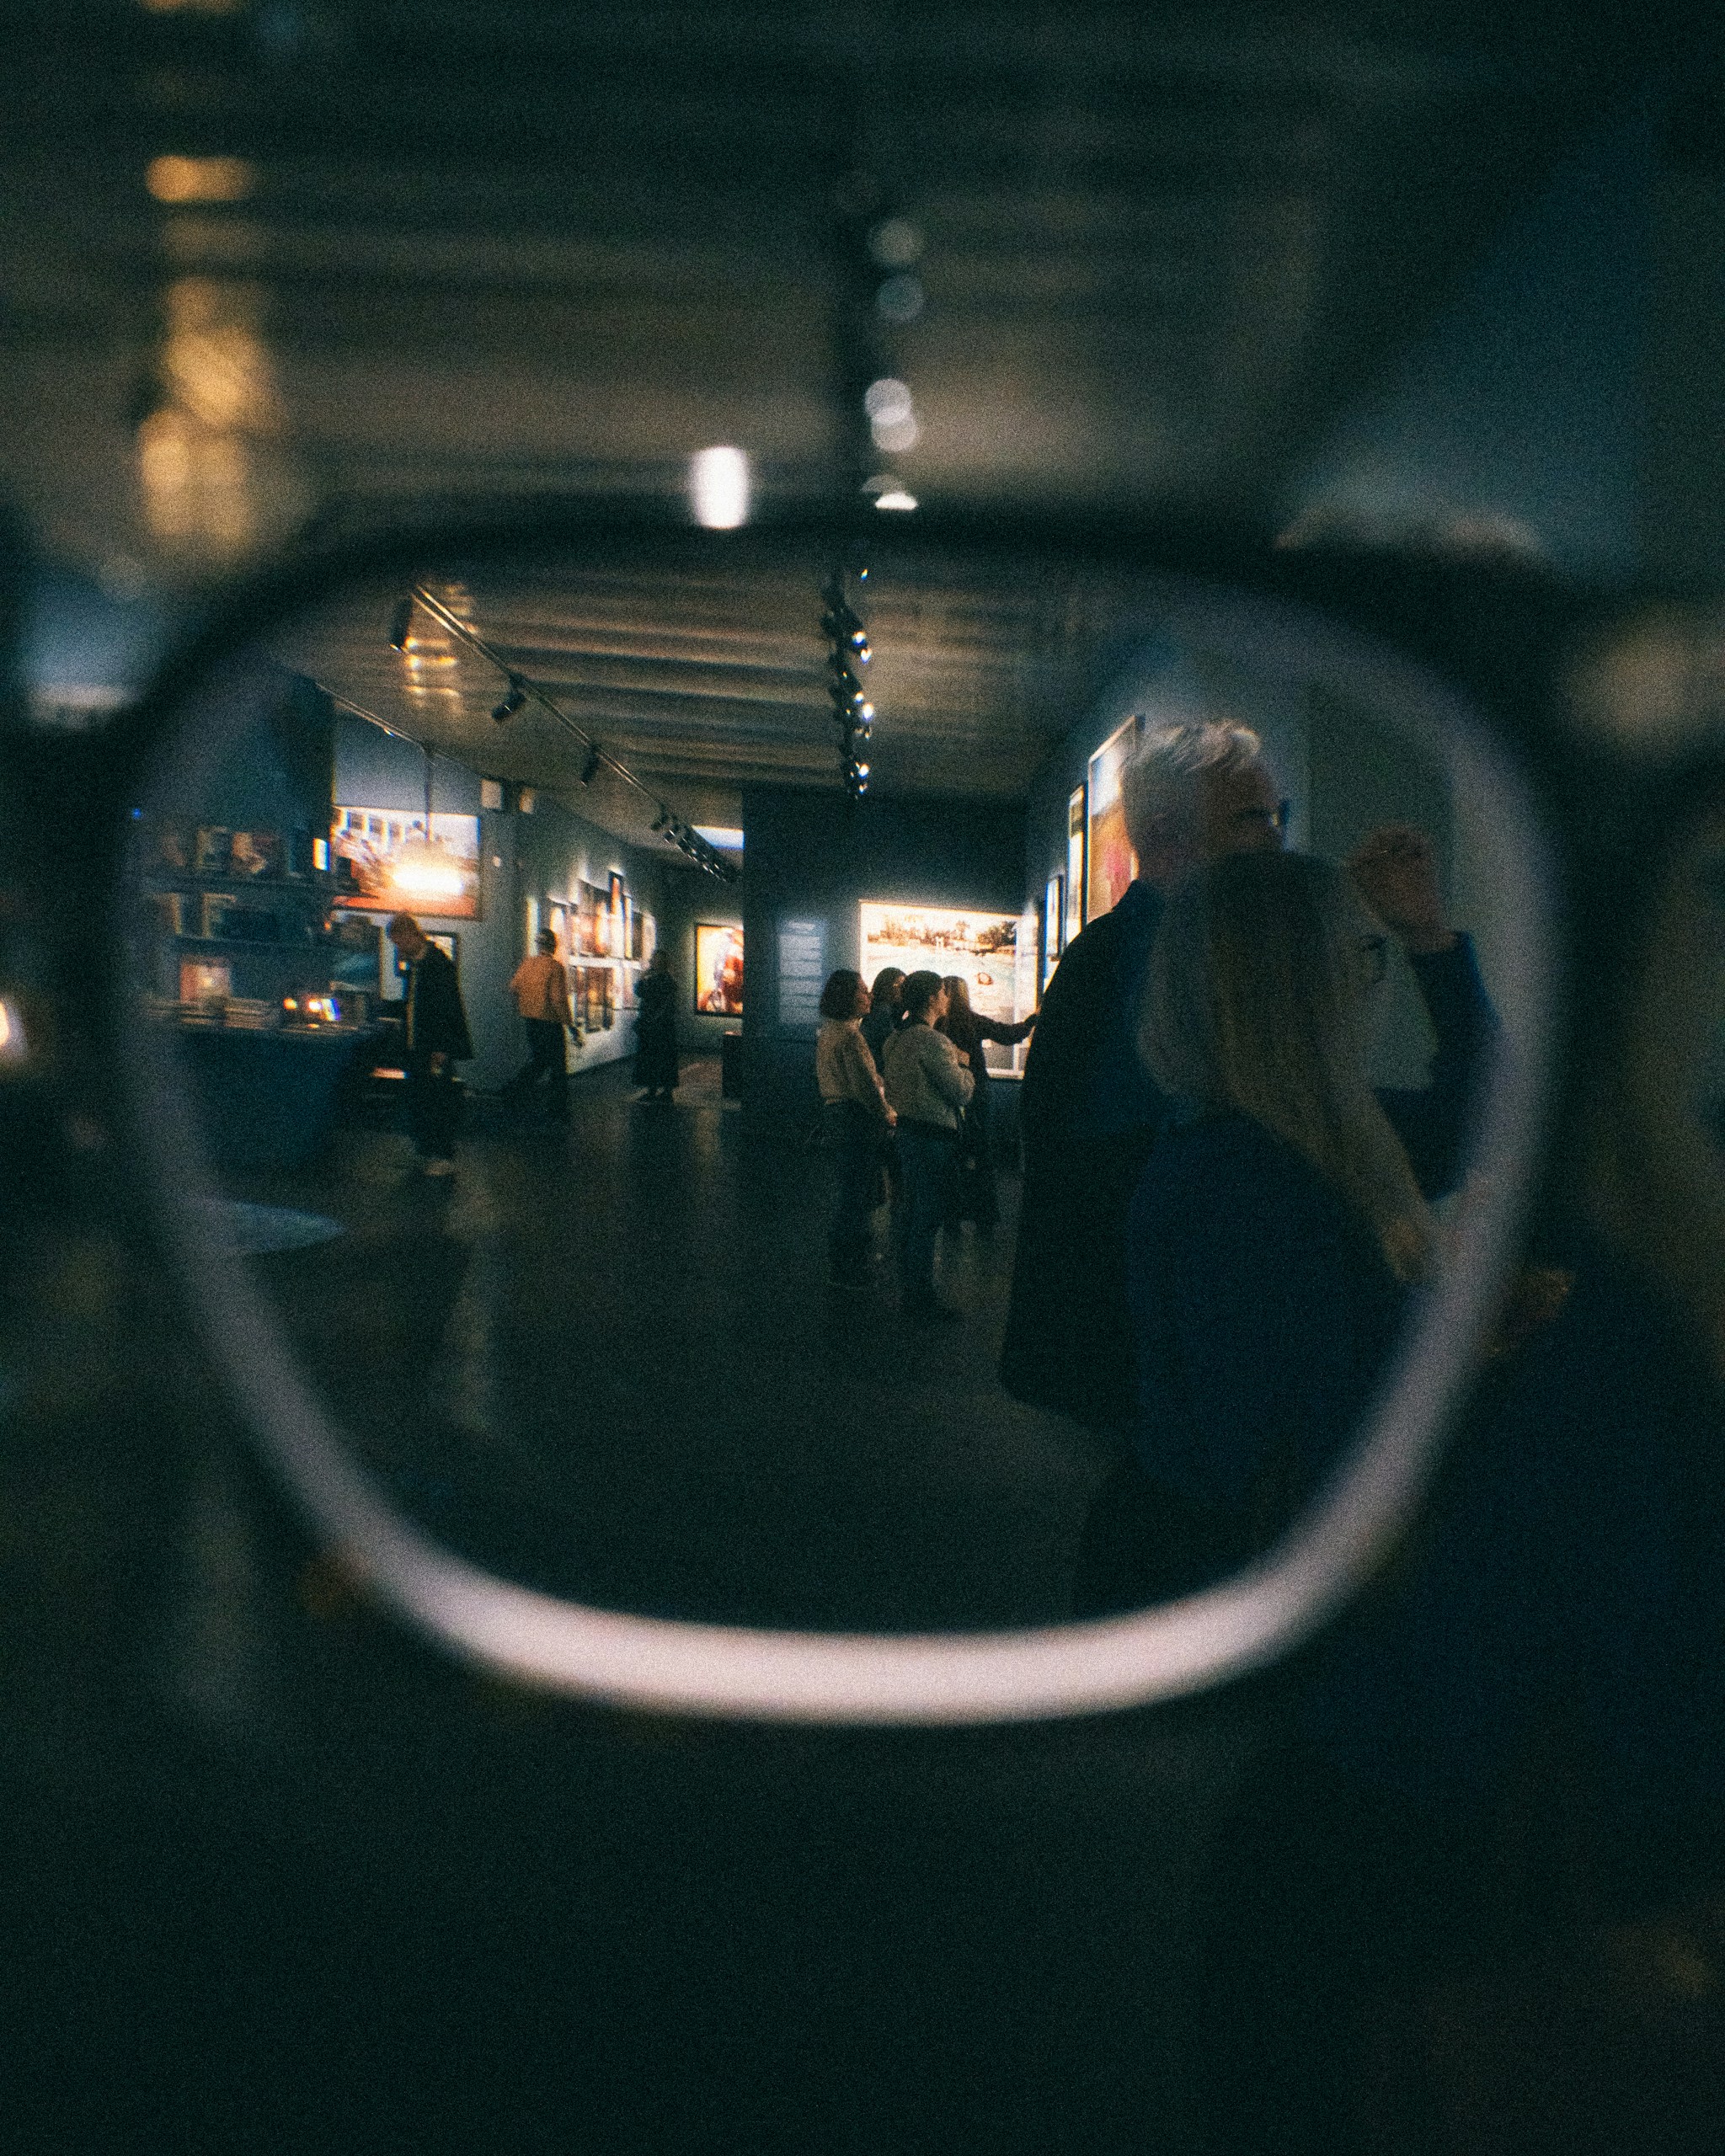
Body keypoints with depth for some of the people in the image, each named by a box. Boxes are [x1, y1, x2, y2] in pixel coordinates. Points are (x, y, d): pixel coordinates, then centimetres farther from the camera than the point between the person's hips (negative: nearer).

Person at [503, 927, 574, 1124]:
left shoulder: (526, 964, 4)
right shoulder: (554, 967, -15)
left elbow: (513, 988, 8)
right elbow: (558, 999, -20)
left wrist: (523, 1011, 21)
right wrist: (570, 1024, -14)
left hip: (530, 1019, 6)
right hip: (550, 1021, -6)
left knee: (537, 1059, 21)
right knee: (557, 1066, 4)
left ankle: (513, 1091, 4)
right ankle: (557, 1112, 7)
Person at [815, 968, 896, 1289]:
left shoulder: (827, 1032, 11)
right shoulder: (850, 1035, -21)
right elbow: (865, 1084, -24)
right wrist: (887, 1114, -9)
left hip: (834, 1110, 10)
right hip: (857, 1118, -10)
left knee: (852, 1189, 21)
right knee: (856, 1193, -2)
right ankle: (845, 1271, 5)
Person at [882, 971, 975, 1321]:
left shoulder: (896, 1039, 10)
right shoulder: (931, 1041, -20)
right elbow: (962, 1092, -19)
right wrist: (962, 1064, 1)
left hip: (905, 1132, 10)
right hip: (931, 1138, -10)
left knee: (910, 1216, 17)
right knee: (927, 1219, -3)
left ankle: (910, 1293, 28)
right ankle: (922, 1302, 4)